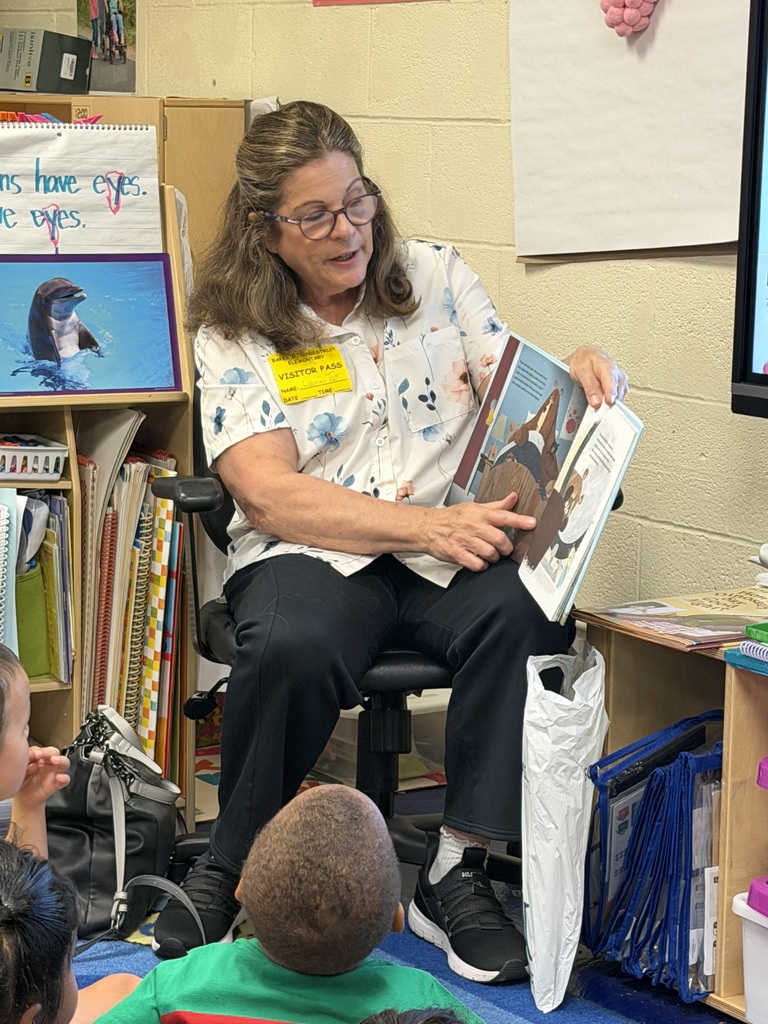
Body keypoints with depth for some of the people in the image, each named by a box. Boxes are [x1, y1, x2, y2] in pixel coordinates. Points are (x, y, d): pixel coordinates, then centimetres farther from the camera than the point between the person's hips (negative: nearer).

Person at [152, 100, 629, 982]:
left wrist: (578, 378, -15)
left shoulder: (435, 277, 11)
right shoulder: (232, 333, 3)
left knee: (526, 611, -33)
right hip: (313, 552, -2)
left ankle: (456, 872, -23)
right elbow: (270, 495, -9)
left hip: (454, 546, 2)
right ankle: (228, 872, -14)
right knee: (294, 647, -37)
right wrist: (428, 525, -22)